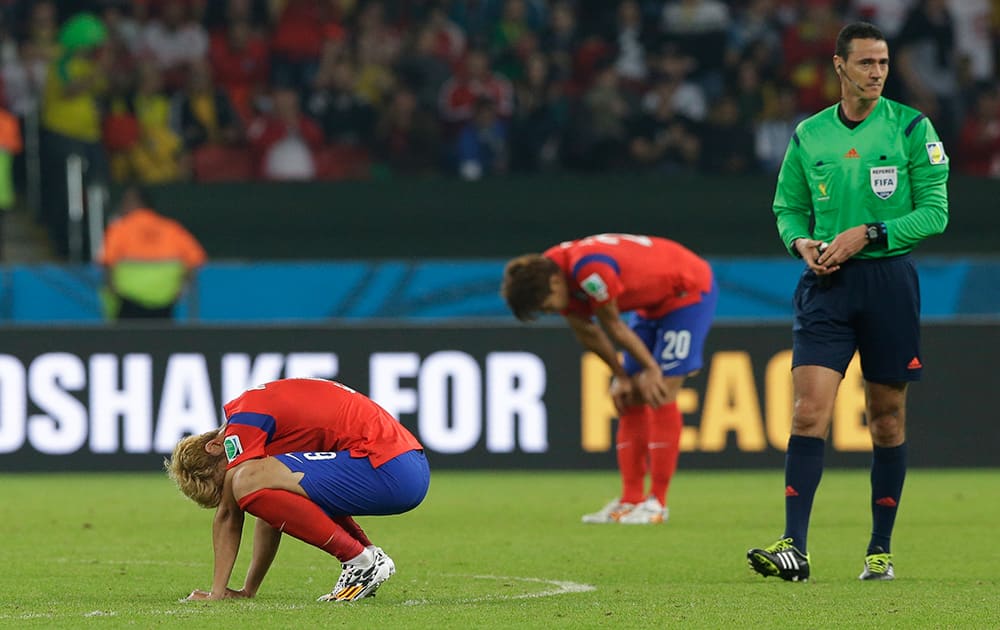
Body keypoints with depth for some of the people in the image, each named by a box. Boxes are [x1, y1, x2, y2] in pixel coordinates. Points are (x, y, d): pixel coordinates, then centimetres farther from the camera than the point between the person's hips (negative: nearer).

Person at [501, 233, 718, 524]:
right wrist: (621, 377, 6)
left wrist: (651, 370, -12)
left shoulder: (590, 270, -36)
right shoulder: (549, 274, -9)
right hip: (652, 302, 9)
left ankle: (657, 503, -9)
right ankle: (631, 501, 4)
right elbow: (586, 332, 4)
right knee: (631, 400, 4)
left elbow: (613, 326, -22)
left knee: (661, 395, -13)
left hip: (689, 290, -9)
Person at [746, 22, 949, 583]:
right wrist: (802, 243, -3)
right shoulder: (808, 136, 8)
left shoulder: (911, 128, -1)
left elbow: (935, 211, -4)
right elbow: (788, 207, 18)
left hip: (890, 279, -1)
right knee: (809, 411, -12)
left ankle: (881, 550, 16)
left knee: (888, 420, 5)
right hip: (827, 284, 1)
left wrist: (869, 234, -14)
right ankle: (794, 548, -17)